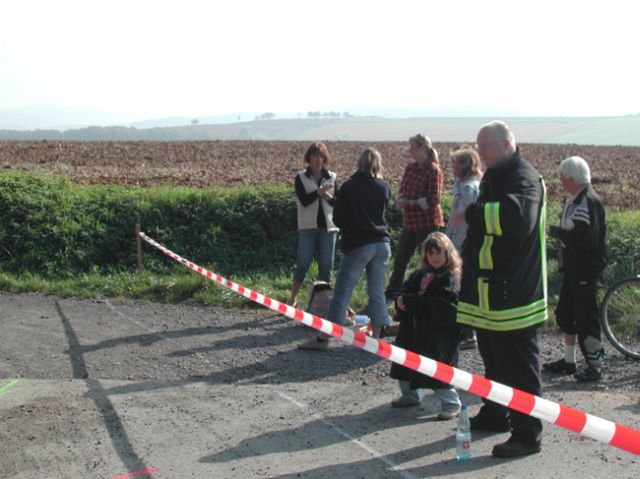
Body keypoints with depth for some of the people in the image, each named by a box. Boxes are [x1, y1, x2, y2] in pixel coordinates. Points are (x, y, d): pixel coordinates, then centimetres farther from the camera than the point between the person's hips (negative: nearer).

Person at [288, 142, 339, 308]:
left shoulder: (332, 177, 9)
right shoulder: (301, 177, 3)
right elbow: (304, 200, -11)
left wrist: (329, 197, -15)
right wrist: (319, 191, -26)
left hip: (328, 226, 2)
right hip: (308, 227, -2)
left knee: (326, 265, 4)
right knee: (303, 264, -2)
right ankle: (293, 299, 9)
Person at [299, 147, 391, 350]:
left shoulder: (349, 187, -4)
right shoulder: (384, 187, 4)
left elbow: (337, 218, -1)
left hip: (358, 245, -4)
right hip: (381, 244, 4)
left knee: (341, 293, -2)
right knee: (377, 292, 9)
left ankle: (323, 339, 0)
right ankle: (376, 338, 9)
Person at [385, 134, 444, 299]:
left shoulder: (434, 170, -13)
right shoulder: (410, 167, 7)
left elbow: (433, 200, -18)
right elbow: (403, 189, 13)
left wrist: (409, 202, -18)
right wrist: (400, 200, -9)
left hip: (428, 223, -8)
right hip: (410, 222, 8)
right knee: (399, 258, 15)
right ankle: (391, 293, 29)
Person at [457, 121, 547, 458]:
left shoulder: (524, 179, -15)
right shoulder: (493, 178, 17)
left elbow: (518, 218, -36)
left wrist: (473, 214, -25)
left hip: (513, 293, -10)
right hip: (490, 293, 10)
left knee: (519, 367, -4)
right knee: (493, 358, 21)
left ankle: (527, 434, 4)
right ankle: (495, 414, 35)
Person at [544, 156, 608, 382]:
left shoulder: (589, 202, -20)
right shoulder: (574, 200, 11)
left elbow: (586, 240, -27)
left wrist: (558, 232, -20)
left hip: (586, 270, -10)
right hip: (573, 268, 10)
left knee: (586, 317, -3)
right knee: (565, 315, 16)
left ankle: (595, 365, 9)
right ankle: (568, 361, 27)